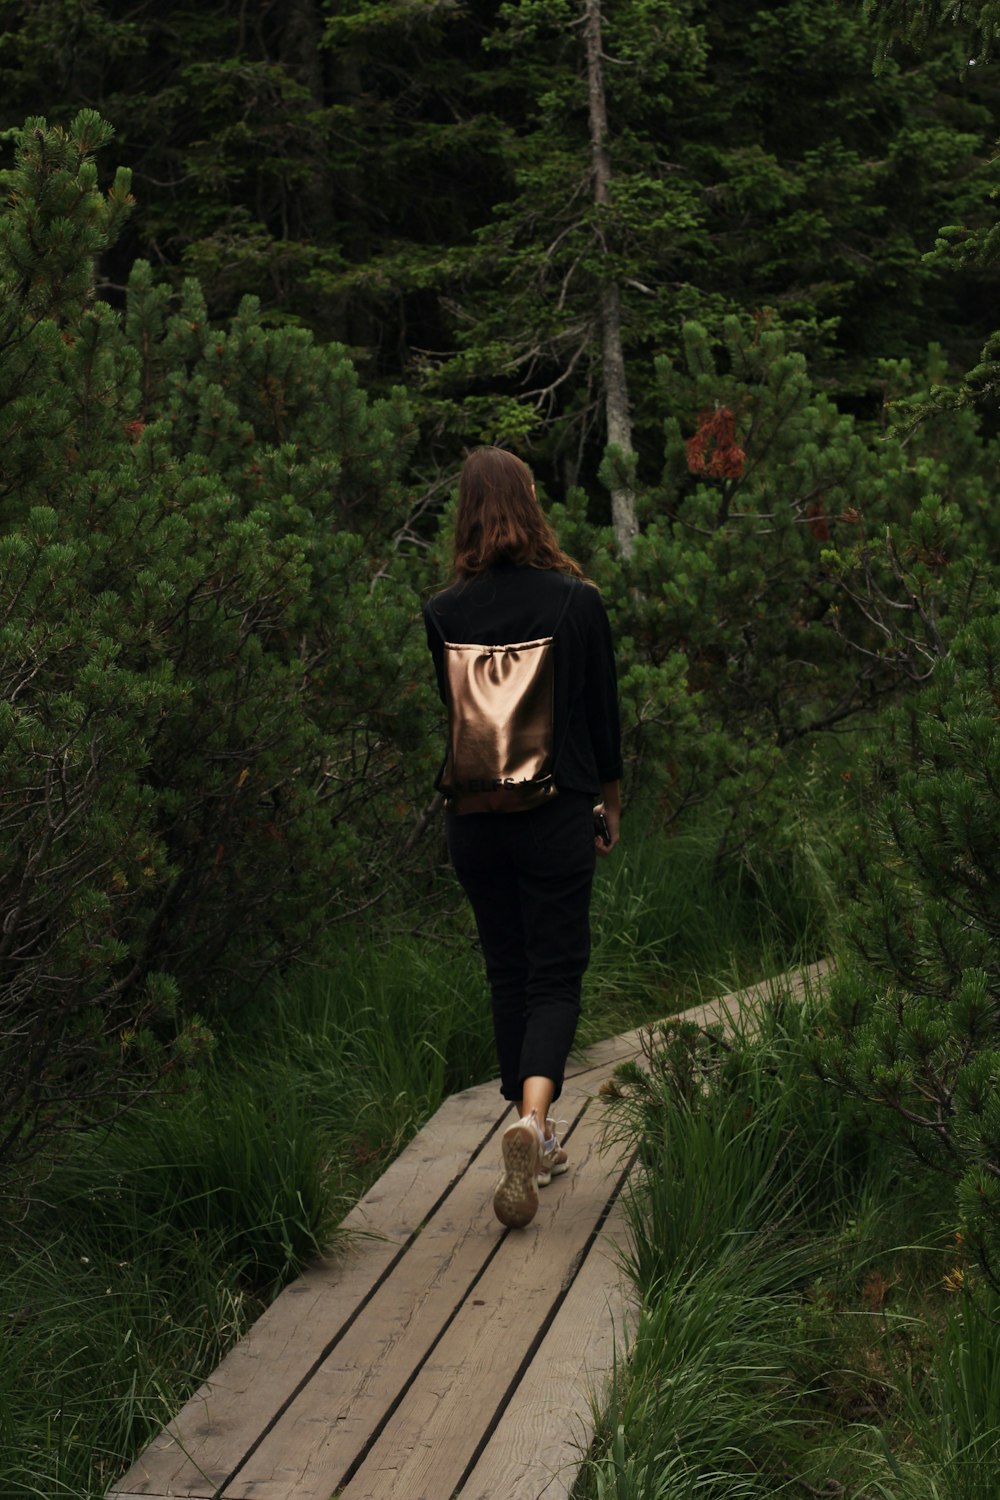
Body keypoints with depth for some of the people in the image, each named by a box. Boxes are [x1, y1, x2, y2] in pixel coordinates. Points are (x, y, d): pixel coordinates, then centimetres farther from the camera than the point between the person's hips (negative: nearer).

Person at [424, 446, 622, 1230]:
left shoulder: (445, 612, -4)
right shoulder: (577, 600, -8)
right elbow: (604, 713, 0)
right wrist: (612, 803, 11)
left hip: (475, 811, 2)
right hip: (558, 812, -2)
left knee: (508, 972, 14)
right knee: (556, 971, 4)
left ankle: (538, 1142, 21)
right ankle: (532, 1117, -21)